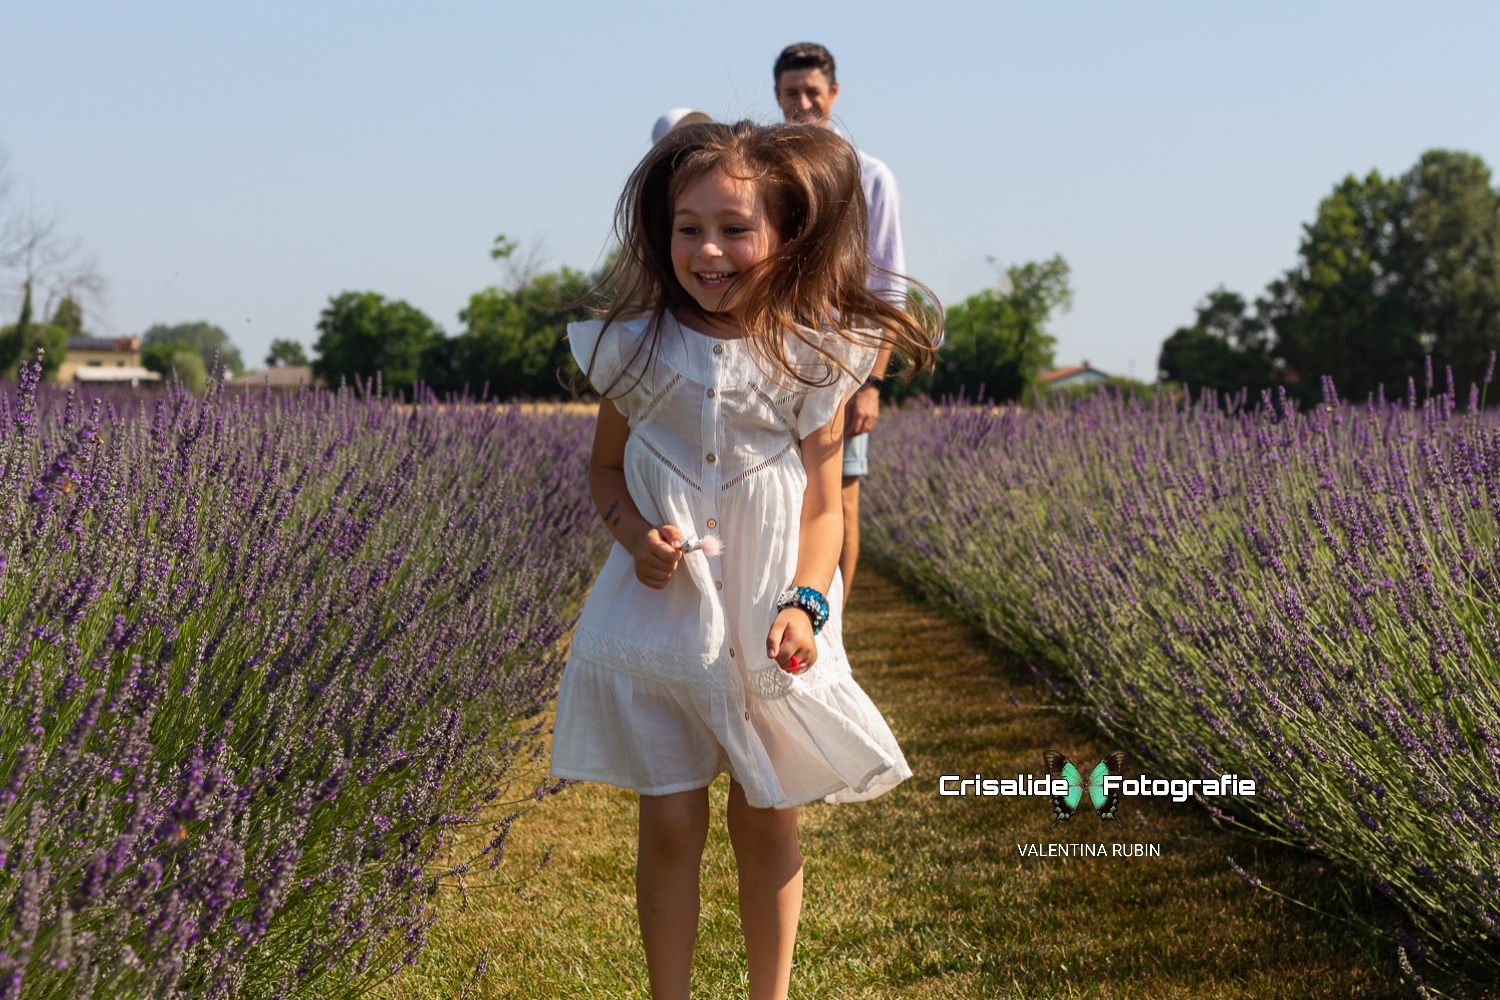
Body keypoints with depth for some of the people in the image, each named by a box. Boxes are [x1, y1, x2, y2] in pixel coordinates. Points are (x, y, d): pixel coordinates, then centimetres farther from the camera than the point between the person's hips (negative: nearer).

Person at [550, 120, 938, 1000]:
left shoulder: (809, 359, -8)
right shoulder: (638, 348, -5)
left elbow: (824, 505, -5)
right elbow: (607, 468, 8)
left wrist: (804, 604, -20)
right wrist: (633, 532, -13)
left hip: (771, 628, 0)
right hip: (659, 621, 0)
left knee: (769, 823, 12)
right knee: (671, 823, 2)